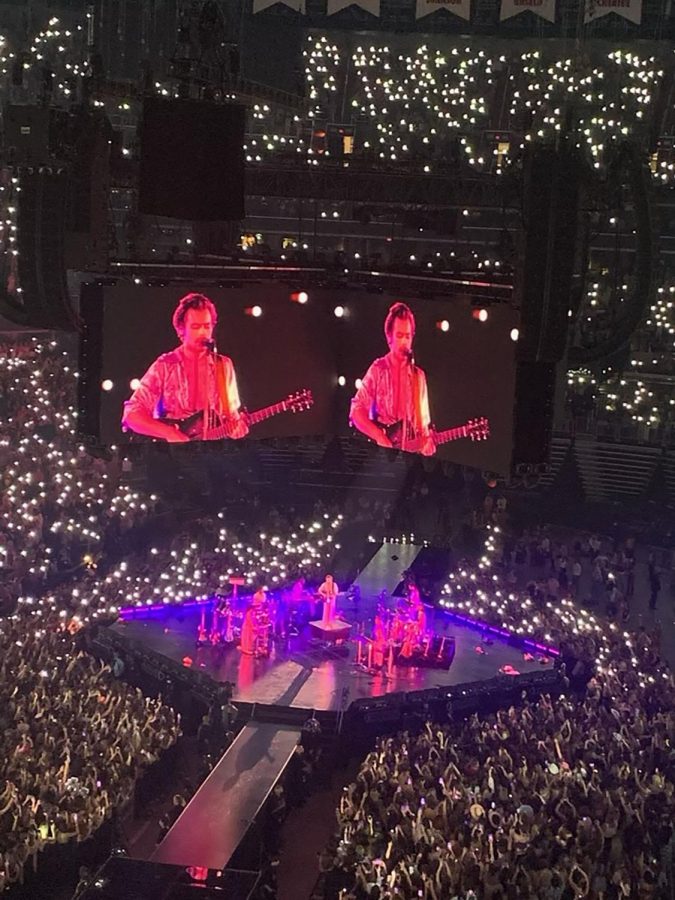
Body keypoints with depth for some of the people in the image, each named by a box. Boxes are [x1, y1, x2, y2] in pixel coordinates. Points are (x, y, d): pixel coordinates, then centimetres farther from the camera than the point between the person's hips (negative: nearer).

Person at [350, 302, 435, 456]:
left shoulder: (418, 376, 12)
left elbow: (423, 421, 15)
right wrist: (379, 436, -15)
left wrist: (427, 440, -4)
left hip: (410, 453, 3)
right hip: (381, 452, -3)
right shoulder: (378, 370, 2)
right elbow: (356, 411, -3)